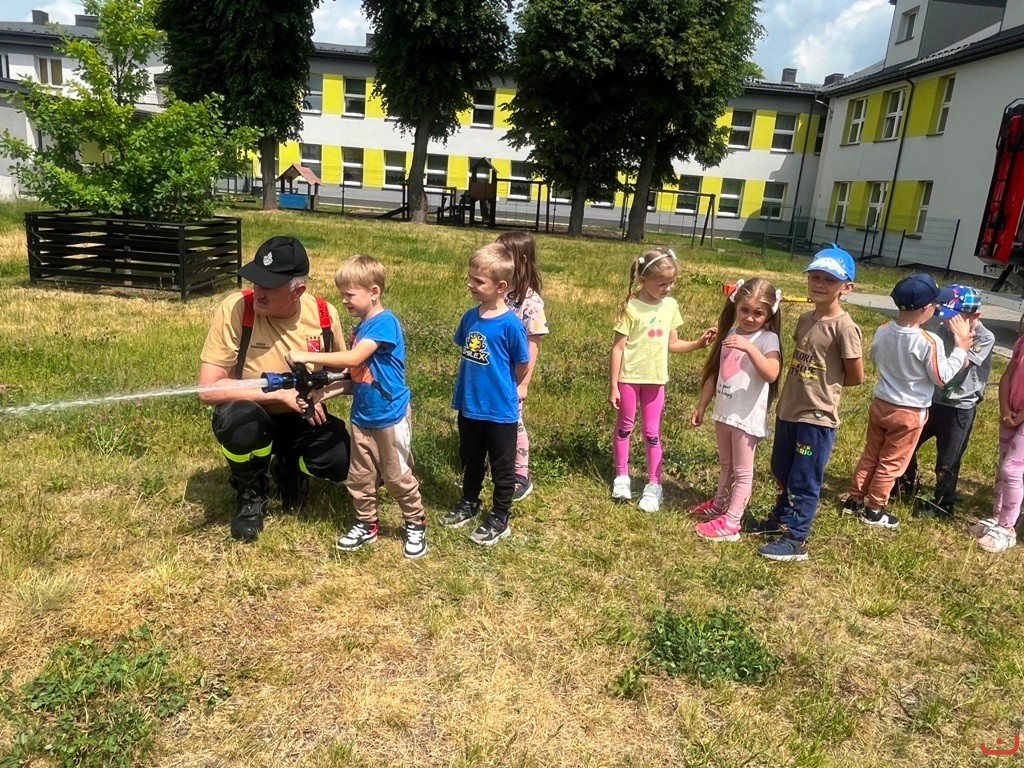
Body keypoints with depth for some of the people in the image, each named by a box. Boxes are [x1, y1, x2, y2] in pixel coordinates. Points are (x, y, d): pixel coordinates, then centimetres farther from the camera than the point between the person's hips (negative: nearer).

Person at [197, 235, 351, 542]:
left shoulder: (324, 314, -14)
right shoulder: (235, 309, -23)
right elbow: (208, 388, -26)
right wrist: (279, 392, -31)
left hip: (304, 420, 3)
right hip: (253, 418, -2)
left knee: (343, 463, -23)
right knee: (238, 417, -37)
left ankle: (290, 468, 15)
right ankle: (251, 495, -4)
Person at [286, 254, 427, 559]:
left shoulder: (384, 323, -20)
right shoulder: (360, 327, 8)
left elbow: (352, 359, -30)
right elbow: (357, 374, 13)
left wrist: (307, 356, -27)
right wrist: (330, 390, -2)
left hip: (390, 417, -8)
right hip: (362, 417, 8)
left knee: (398, 476, 7)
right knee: (359, 477, 14)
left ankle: (416, 525, 25)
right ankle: (366, 525, 30)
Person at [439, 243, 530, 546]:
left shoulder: (510, 324, -20)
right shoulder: (470, 317, -3)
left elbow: (522, 366, -9)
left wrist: (501, 388, 5)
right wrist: (469, 386, 10)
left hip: (500, 410, -6)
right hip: (469, 406, 6)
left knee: (501, 467, 12)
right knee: (470, 460, 23)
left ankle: (499, 520, 26)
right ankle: (468, 504, 43)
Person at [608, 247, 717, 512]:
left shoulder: (670, 305, -1)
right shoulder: (631, 307, -15)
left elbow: (672, 343, 7)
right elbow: (618, 347, -13)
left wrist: (698, 343, -9)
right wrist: (613, 386, -13)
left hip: (656, 379, 3)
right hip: (629, 377, -3)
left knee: (652, 432, 9)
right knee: (624, 426, 13)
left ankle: (654, 485, 17)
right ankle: (621, 476, 29)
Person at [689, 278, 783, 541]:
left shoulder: (768, 339, -14)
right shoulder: (730, 333, 6)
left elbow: (771, 374, -31)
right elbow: (715, 372, 12)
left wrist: (749, 347, -40)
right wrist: (702, 406, 13)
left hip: (748, 416, -7)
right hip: (724, 411, 7)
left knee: (742, 471, 4)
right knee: (725, 465, 23)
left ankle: (730, 523, 8)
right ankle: (718, 504, 39)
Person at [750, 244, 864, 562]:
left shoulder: (844, 327, -17)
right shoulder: (804, 319, 6)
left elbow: (856, 377, -10)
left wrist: (826, 384, 0)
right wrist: (811, 382, 3)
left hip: (817, 417, -8)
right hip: (788, 410, 8)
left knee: (804, 480, 3)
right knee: (782, 472, 21)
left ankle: (796, 540, 14)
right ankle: (781, 519, 40)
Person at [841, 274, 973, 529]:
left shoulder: (883, 331, -8)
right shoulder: (930, 342, -25)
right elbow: (942, 378, -13)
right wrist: (961, 348, -6)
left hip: (880, 404, 5)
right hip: (910, 412, -5)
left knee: (870, 455, 19)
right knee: (891, 463, 10)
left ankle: (854, 499, 29)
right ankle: (874, 510, 22)